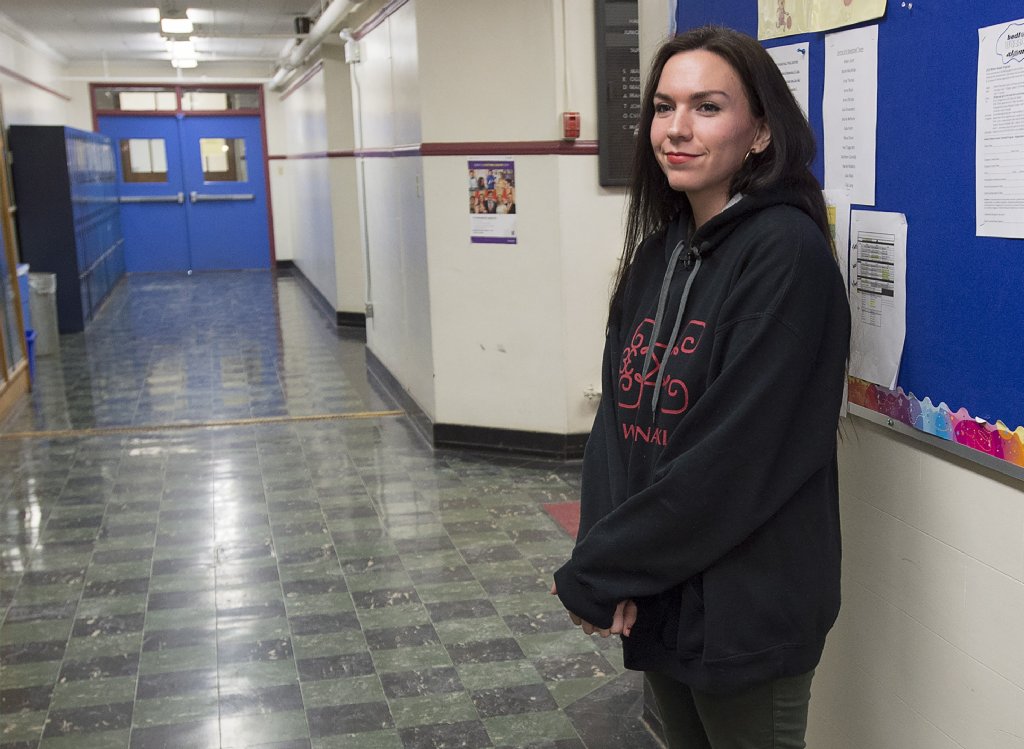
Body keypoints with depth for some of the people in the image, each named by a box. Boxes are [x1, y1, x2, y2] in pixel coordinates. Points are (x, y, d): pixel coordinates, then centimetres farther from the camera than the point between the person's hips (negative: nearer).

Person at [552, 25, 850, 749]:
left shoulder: (786, 254, -18)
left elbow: (734, 459, -22)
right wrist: (605, 564, -11)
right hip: (657, 594, 7)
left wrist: (596, 573, -15)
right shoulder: (657, 253, 5)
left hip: (746, 613, -6)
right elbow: (617, 417, 3)